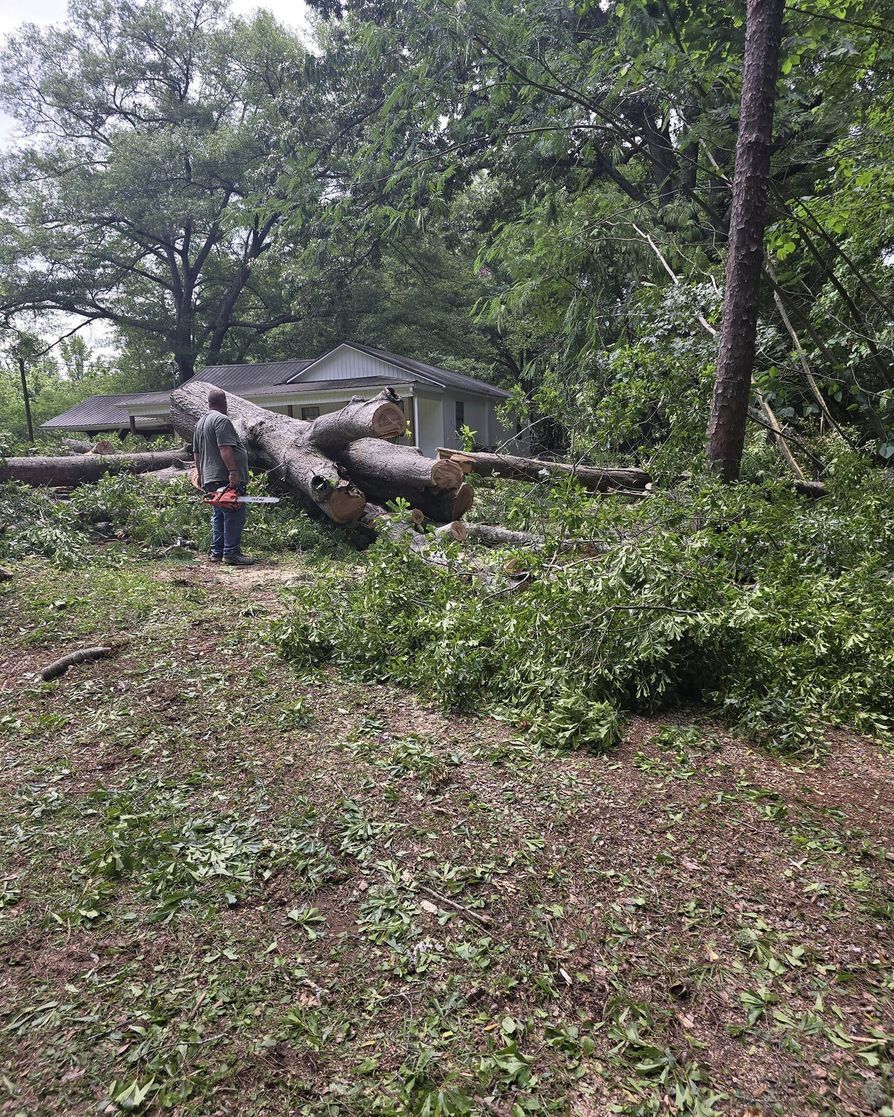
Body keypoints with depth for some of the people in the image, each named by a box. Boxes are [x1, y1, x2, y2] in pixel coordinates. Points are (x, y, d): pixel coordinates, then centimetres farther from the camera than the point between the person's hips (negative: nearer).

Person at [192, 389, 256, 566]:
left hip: (209, 479, 10)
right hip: (226, 478, -10)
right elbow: (225, 448, -20)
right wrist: (233, 471, -23)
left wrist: (200, 474, 32)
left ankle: (216, 552, 15)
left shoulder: (200, 423, 20)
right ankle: (231, 553, -8)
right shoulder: (221, 420, -9)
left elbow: (197, 452, 25)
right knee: (235, 514, -7)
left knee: (218, 515, 14)